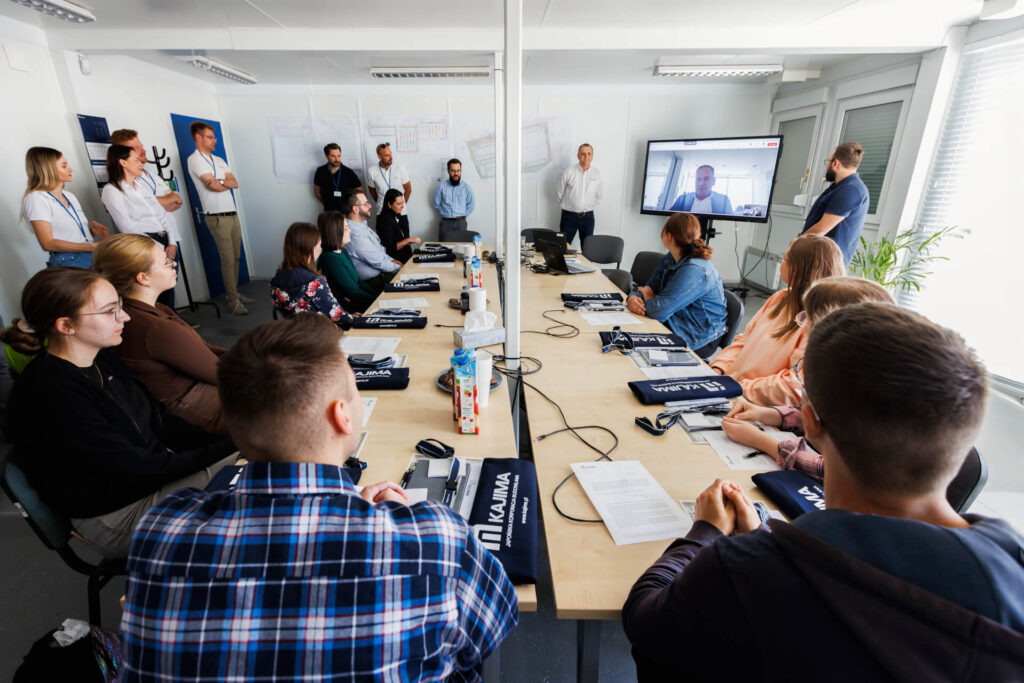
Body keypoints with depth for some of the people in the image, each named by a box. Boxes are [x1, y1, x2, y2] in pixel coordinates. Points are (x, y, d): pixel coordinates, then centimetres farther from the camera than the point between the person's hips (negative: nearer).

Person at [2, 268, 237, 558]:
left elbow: (160, 420, 2)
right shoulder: (49, 395, -25)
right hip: (115, 516, -8)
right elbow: (136, 469, -24)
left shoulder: (102, 360, 0)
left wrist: (226, 443, -10)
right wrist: (228, 448, -23)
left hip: (157, 466, 8)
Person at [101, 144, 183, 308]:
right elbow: (128, 227, -10)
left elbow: (162, 214, 12)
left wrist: (172, 243, -2)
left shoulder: (141, 184, 18)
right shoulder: (111, 190, -1)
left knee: (169, 290, 5)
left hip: (166, 242, 6)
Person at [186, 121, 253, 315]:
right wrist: (227, 183, 4)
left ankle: (235, 293, 18)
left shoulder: (219, 160, 20)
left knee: (235, 257, 9)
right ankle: (232, 300, -6)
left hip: (233, 214, 7)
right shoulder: (195, 159, -3)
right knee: (227, 259, -9)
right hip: (217, 217, -7)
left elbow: (235, 183, 8)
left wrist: (220, 181, -10)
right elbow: (212, 185, -13)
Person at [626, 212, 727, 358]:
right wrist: (633, 298, -16)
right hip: (673, 324, 8)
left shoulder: (695, 270, -26)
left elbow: (659, 311, -29)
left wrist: (646, 294, -7)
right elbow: (649, 288, 8)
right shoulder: (669, 260, 5)